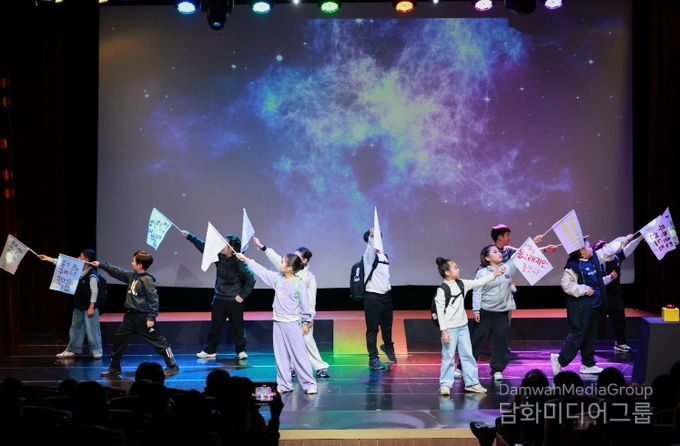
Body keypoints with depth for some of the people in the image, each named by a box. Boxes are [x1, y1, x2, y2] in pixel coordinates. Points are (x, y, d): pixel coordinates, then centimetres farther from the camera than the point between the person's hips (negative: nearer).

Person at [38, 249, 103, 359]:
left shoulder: (92, 276, -19)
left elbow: (94, 292, -19)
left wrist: (91, 307, -21)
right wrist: (48, 259, 11)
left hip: (89, 308, -9)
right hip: (78, 307, 9)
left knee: (92, 329, -3)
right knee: (75, 328, 15)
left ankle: (96, 351, 6)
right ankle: (72, 350, 25)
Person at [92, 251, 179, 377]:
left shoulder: (147, 280, -18)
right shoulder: (132, 276, 7)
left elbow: (153, 299, -19)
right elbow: (118, 272, 20)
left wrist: (151, 318, -19)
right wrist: (101, 265, 22)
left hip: (143, 317, -9)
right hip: (130, 315, 9)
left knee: (158, 341, -4)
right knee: (118, 339, 13)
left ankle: (173, 367, 2)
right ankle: (114, 368, 25)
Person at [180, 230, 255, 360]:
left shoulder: (239, 263, -19)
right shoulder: (220, 256, -4)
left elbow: (251, 280, -15)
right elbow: (204, 246, 5)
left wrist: (243, 295, -14)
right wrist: (189, 236, 6)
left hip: (234, 301, -5)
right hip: (219, 299, 5)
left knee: (237, 327, 6)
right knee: (215, 326, 12)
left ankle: (241, 350, 22)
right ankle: (210, 351, 21)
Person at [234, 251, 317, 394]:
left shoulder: (299, 284, -13)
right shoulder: (277, 278, 2)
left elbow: (304, 304, -8)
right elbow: (261, 270, 10)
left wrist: (306, 322, -5)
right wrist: (246, 259, 13)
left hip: (293, 324, -6)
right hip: (278, 323, 6)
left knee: (299, 355, -4)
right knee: (281, 356, 8)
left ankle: (309, 384, 2)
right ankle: (284, 385, 14)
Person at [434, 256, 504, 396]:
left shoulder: (461, 284, 5)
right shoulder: (442, 290, -15)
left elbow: (478, 282, 11)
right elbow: (440, 311, -15)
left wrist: (494, 275, 5)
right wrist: (444, 330, -18)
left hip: (463, 326, 7)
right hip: (450, 328, -7)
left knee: (467, 354, 10)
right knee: (448, 356, -1)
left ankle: (472, 383, 16)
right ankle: (445, 384, 9)